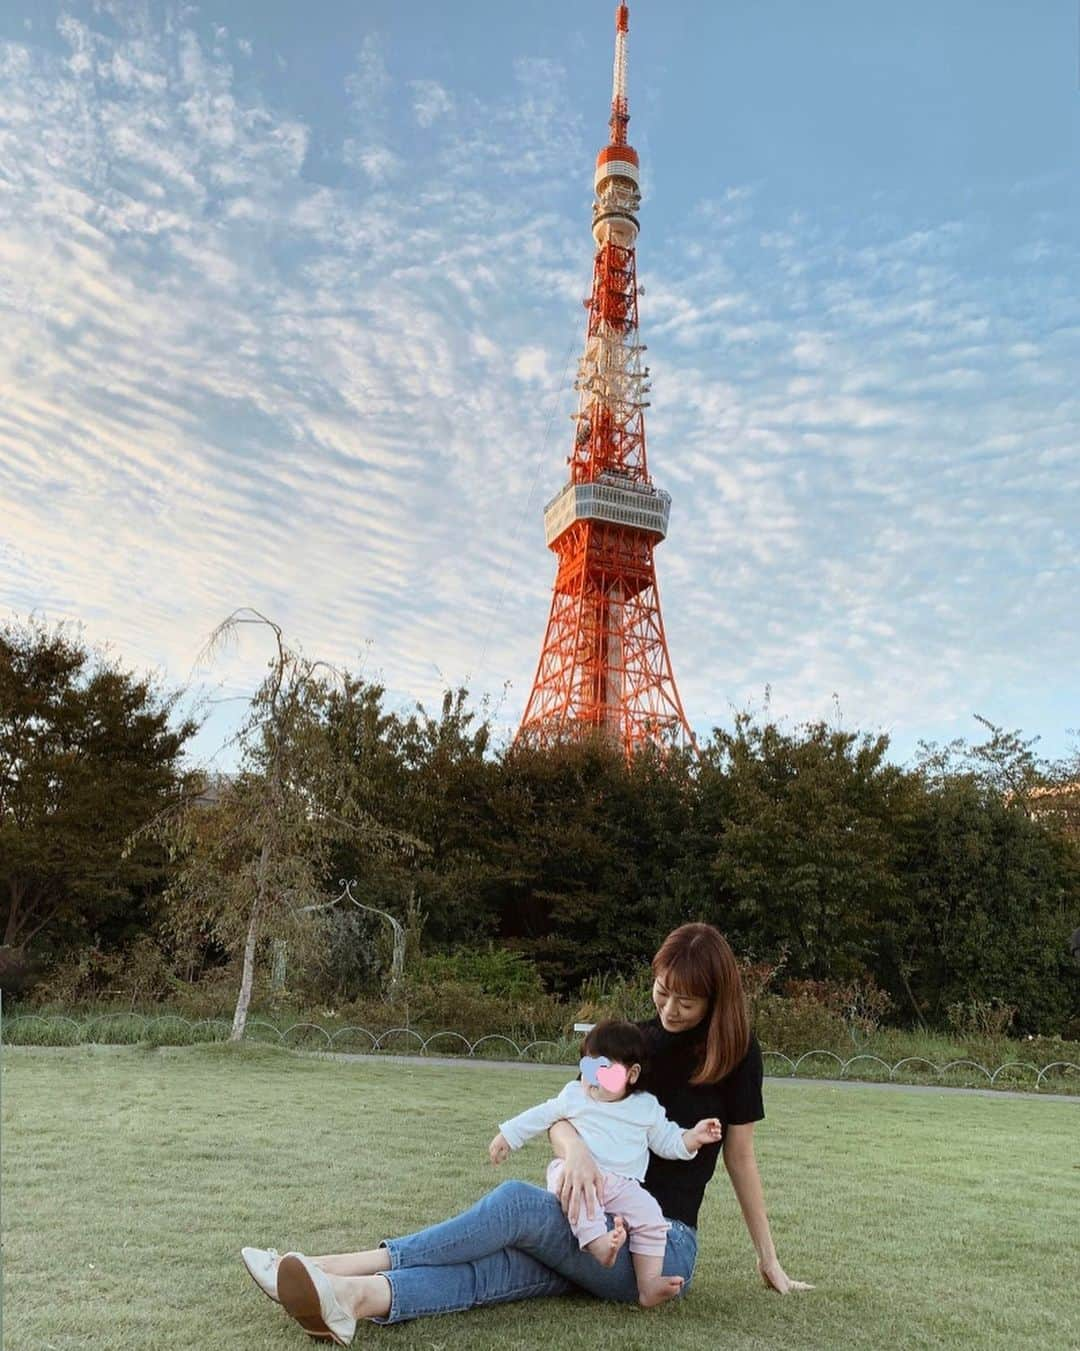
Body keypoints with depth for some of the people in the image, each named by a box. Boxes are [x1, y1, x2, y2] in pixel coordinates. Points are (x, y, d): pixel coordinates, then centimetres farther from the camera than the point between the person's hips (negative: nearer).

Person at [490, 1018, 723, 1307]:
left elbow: (667, 1141, 17)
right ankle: (596, 1240, -50)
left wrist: (693, 1137, -1)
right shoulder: (573, 1096, 12)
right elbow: (540, 1117, 21)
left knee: (651, 1217, -22)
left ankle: (648, 1285, -16)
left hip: (624, 1185, 2)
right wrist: (507, 1136, 21)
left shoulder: (647, 1108, 12)